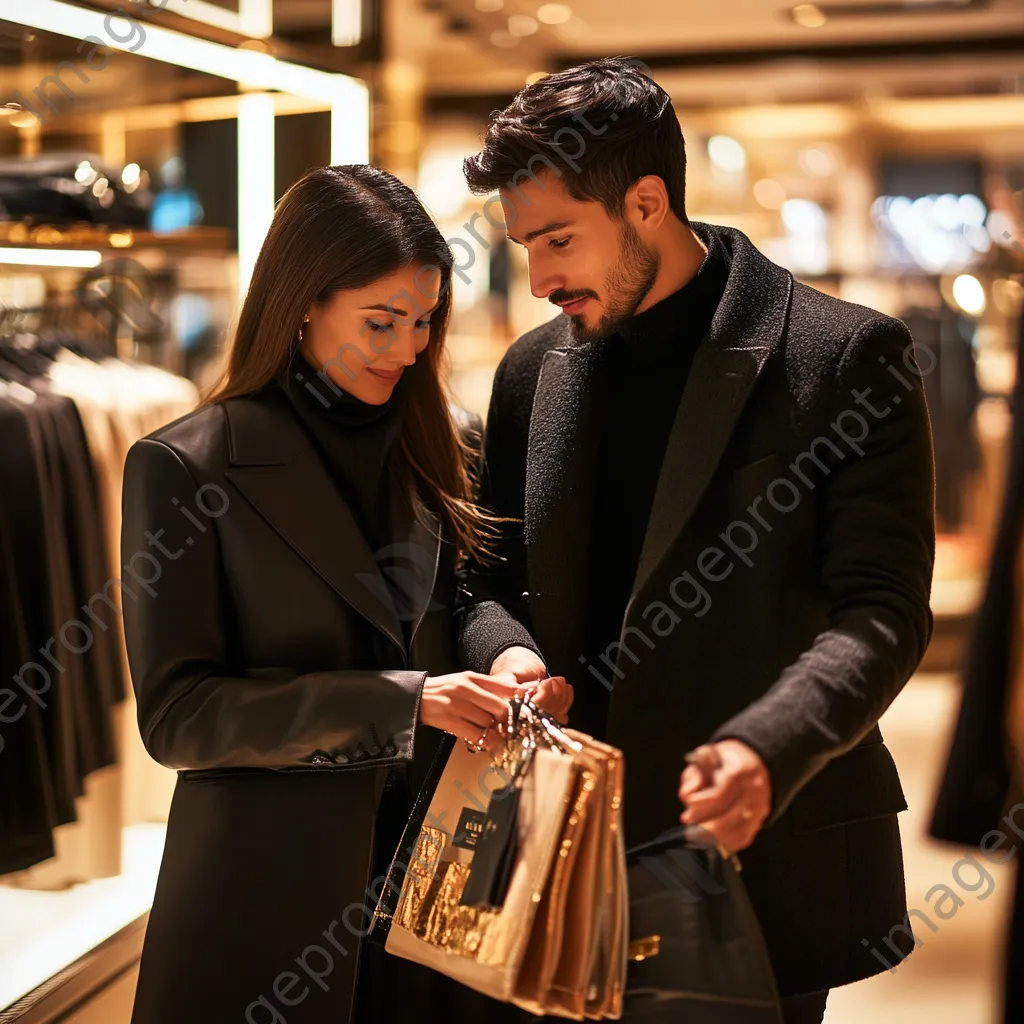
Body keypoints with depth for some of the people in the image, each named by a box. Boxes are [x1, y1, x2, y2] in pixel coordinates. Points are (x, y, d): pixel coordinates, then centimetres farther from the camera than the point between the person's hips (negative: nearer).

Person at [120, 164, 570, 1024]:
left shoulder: (433, 453, 8)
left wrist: (513, 668, -7)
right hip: (270, 905, -4)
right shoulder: (183, 468, -8)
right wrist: (397, 702, -22)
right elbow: (176, 714, -12)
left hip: (435, 880, 5)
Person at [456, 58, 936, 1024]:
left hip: (762, 857, -4)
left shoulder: (849, 354, -8)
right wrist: (504, 650, -8)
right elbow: (489, 579, 16)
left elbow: (881, 610, -12)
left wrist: (766, 748, -29)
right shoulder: (534, 368, 9)